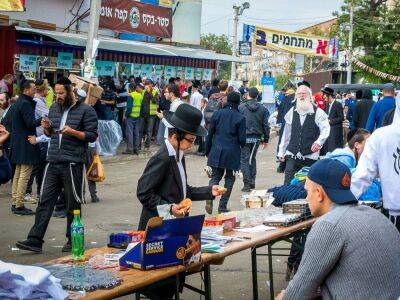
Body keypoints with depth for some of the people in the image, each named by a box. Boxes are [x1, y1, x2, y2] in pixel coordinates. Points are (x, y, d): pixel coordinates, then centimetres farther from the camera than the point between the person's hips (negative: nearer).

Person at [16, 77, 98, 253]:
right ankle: (35, 240, 2)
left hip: (73, 164, -5)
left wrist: (72, 132, -19)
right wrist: (47, 128, 1)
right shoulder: (54, 109, 15)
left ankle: (73, 241, 17)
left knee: (73, 204, 4)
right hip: (53, 162, 5)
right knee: (45, 201, 1)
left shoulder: (86, 110, -4)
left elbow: (92, 136, -7)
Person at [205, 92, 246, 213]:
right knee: (230, 178, 11)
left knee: (215, 176, 12)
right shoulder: (240, 118, -7)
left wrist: (207, 151, 11)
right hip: (232, 153, -2)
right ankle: (222, 206, 8)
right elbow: (242, 139, -6)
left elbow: (210, 134, 3)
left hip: (217, 151, 2)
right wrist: (242, 144, 19)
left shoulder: (217, 113, 0)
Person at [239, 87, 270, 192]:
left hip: (245, 138, -3)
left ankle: (247, 184, -1)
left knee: (244, 160, 3)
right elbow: (266, 125, 3)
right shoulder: (262, 109, 2)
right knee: (252, 158, 20)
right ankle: (252, 182, 19)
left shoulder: (241, 107, -6)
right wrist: (266, 139, 10)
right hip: (257, 138, 3)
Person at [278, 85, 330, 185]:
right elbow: (286, 134, 13)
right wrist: (281, 151, 14)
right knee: (288, 184, -4)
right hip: (292, 155, 2)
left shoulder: (318, 112, -3)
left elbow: (326, 129, -8)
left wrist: (319, 142, -26)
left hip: (310, 156, -2)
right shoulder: (292, 112, 9)